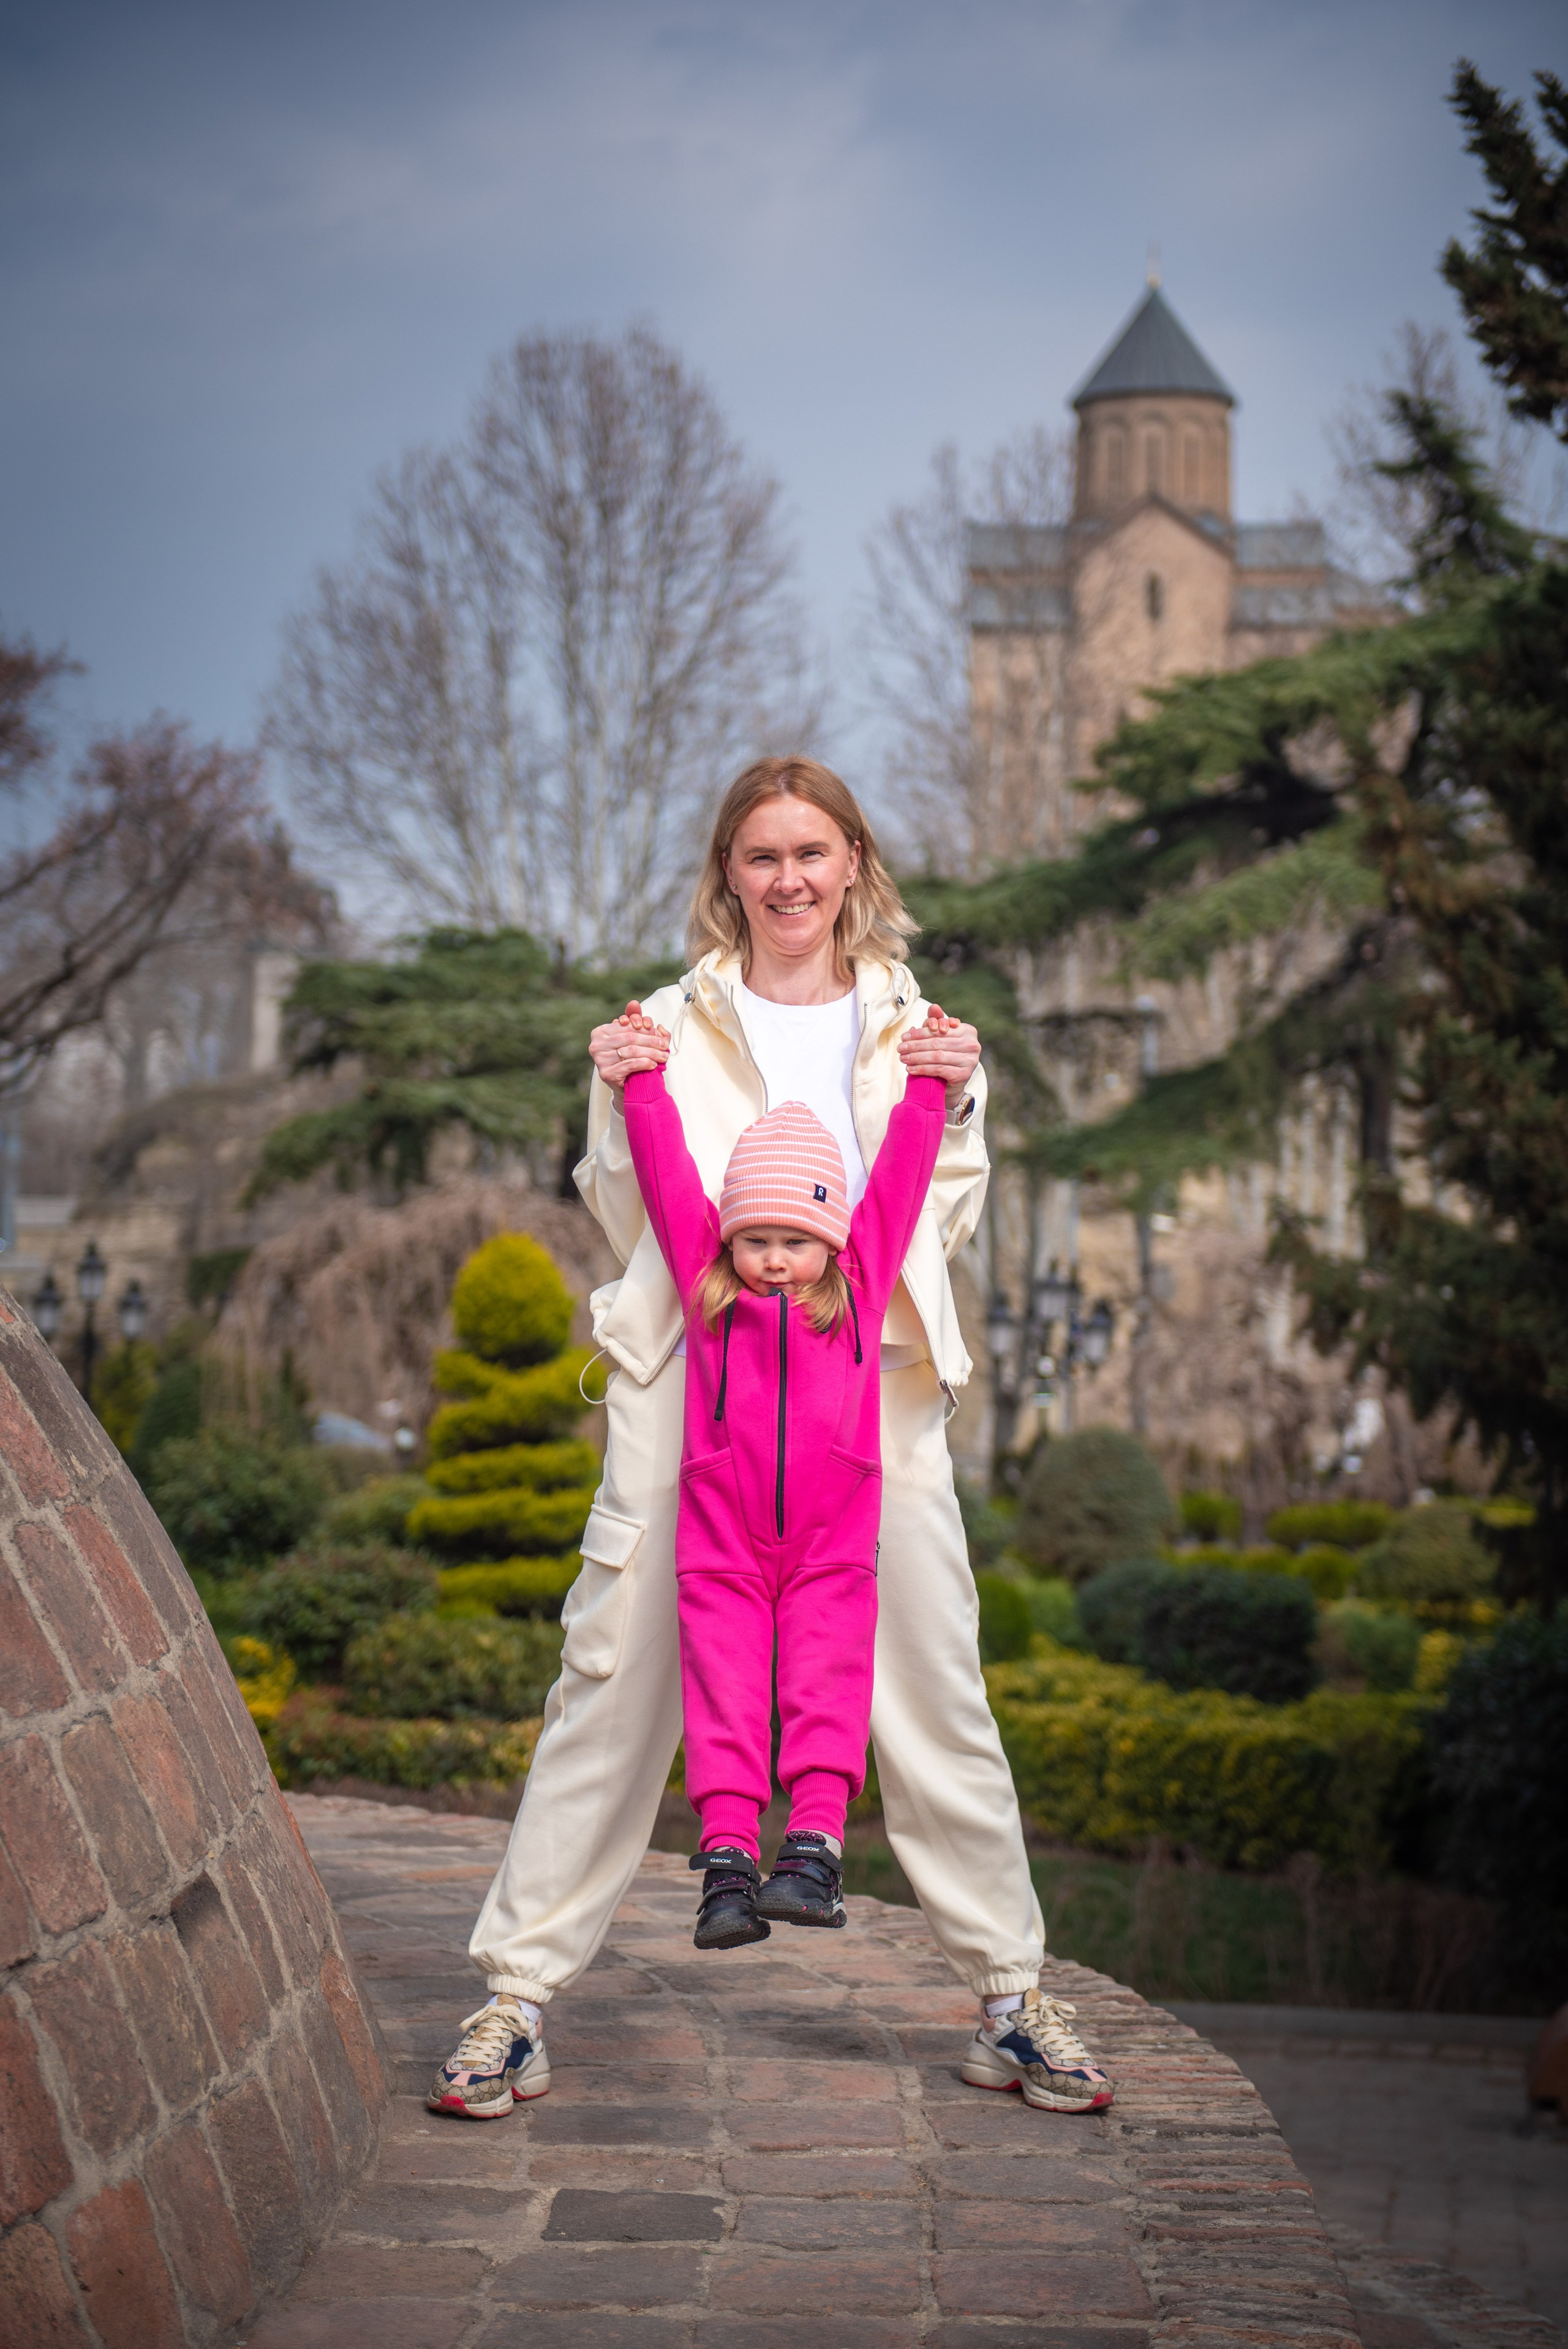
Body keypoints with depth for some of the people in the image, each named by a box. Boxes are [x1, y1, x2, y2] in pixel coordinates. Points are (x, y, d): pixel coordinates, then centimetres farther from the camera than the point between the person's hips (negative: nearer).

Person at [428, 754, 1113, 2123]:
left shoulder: (909, 1027, 16)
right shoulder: (675, 1025, 11)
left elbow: (946, 1227, 15)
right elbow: (627, 1226, 12)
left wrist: (957, 1107, 1)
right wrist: (618, 1103, -3)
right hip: (694, 1373, -1)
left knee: (933, 1686, 1)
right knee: (615, 1675, -5)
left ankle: (1010, 1997, 12)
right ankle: (520, 1994, 2)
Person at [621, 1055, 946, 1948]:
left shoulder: (861, 1284, 8)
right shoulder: (707, 1284, 8)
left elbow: (903, 1171, 7)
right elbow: (666, 1171, 5)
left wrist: (931, 1088, 3)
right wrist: (643, 1084, 2)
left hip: (832, 1538, 0)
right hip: (721, 1535, 0)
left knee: (826, 1679, -8)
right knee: (725, 1683, -5)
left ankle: (817, 1845, -12)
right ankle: (727, 1856, -6)